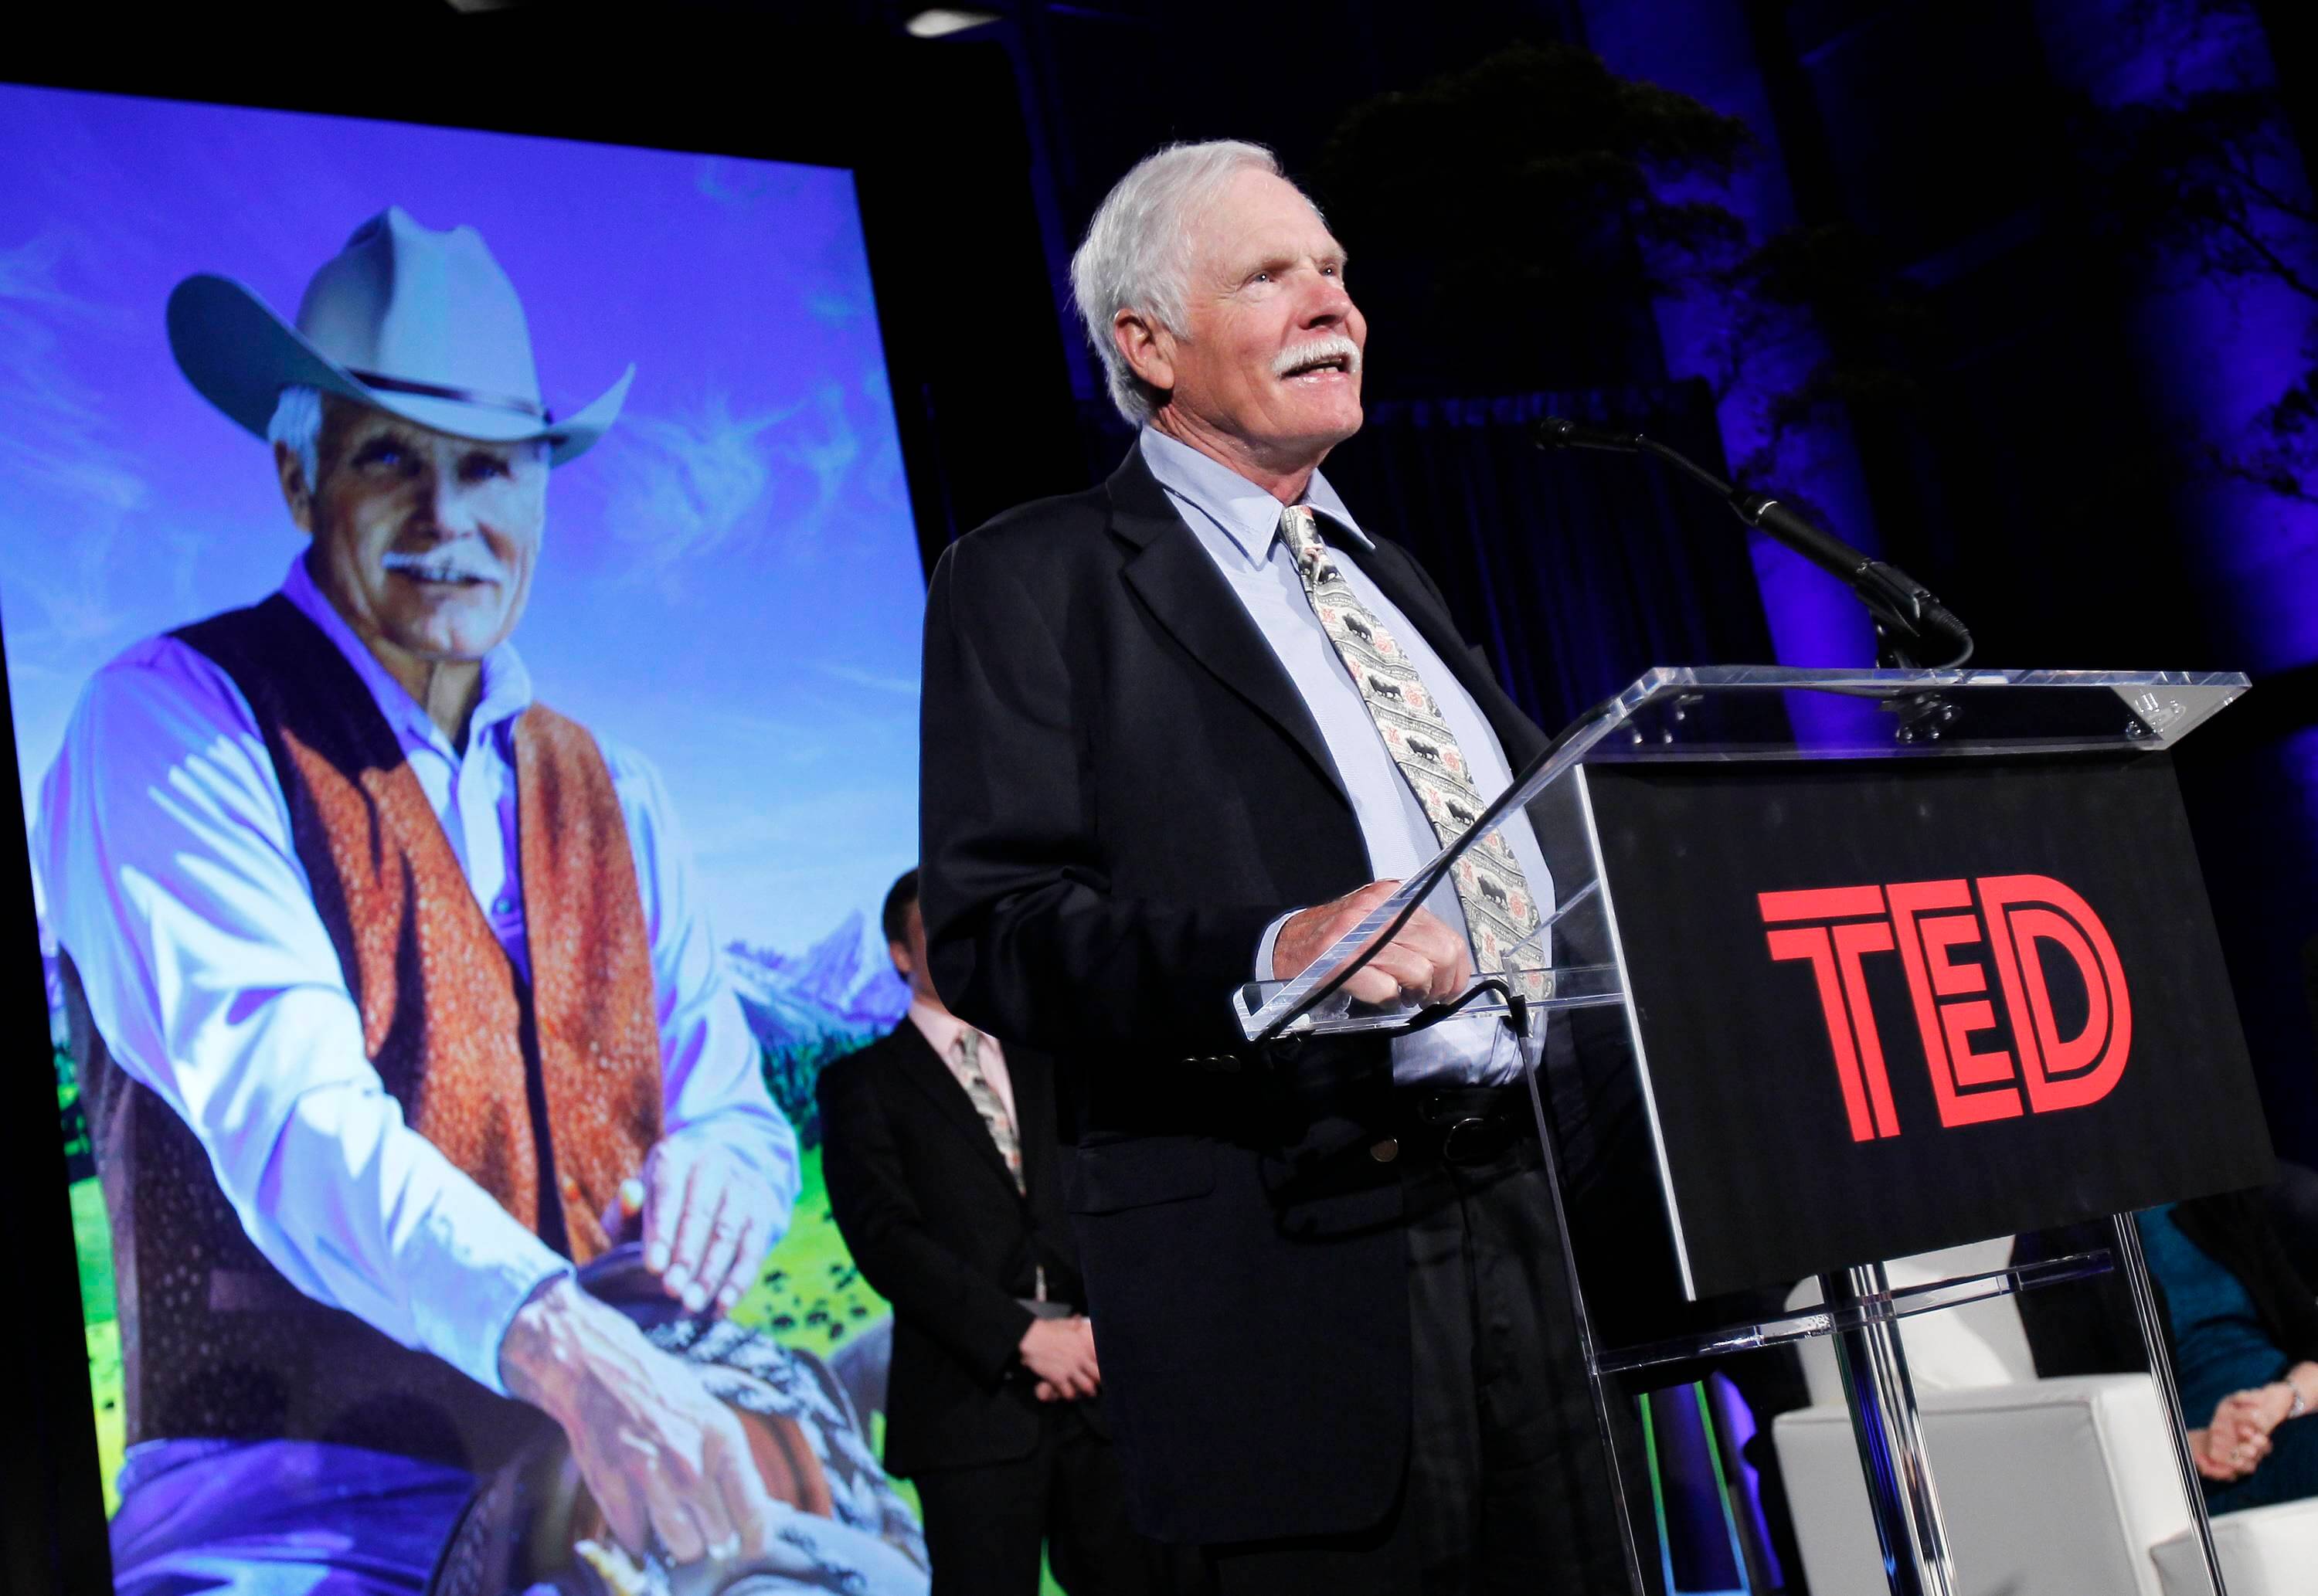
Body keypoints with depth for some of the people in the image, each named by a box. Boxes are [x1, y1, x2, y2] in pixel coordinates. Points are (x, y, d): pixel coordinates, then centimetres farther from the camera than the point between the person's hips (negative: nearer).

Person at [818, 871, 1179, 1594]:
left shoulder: (1054, 1067, 19)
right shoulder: (861, 1084, 6)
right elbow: (885, 1235, -6)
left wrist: (1099, 1328, -7)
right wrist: (1022, 1334, -13)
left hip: (1095, 1383, 3)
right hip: (973, 1396, -3)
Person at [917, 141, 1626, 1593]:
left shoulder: (1389, 580, 21)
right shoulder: (1034, 581, -2)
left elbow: (1539, 820, 26)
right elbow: (989, 927, -12)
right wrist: (1273, 954, -27)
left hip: (1528, 1230, 7)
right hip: (1299, 1276, -6)